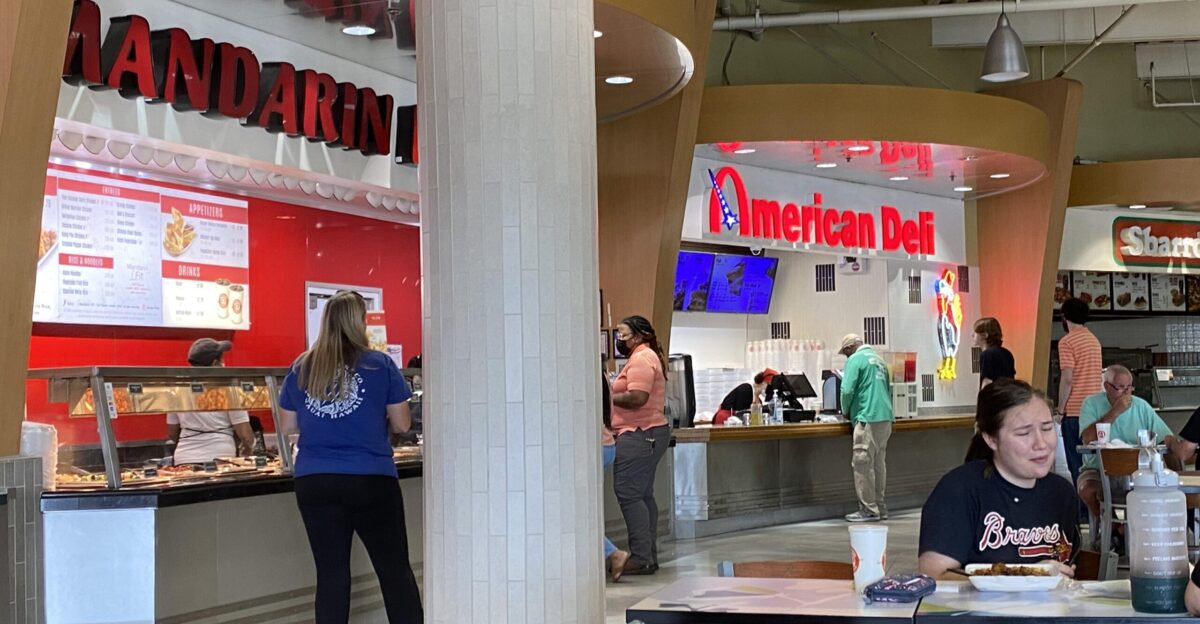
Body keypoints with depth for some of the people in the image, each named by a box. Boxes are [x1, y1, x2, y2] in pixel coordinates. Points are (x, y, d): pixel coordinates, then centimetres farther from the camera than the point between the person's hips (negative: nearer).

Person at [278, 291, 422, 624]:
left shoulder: (301, 369, 4)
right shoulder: (379, 365, -4)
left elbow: (287, 426, 11)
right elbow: (401, 424, -1)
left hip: (314, 483, 3)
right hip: (371, 482, -3)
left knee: (331, 574, 6)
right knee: (395, 571, 7)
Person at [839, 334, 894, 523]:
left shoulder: (855, 360, -6)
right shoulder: (879, 359, 18)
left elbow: (847, 390, -13)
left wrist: (846, 411, 5)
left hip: (868, 418, -8)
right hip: (885, 417, 8)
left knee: (862, 464, -5)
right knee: (879, 463, 13)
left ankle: (868, 509, -7)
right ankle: (880, 507, 16)